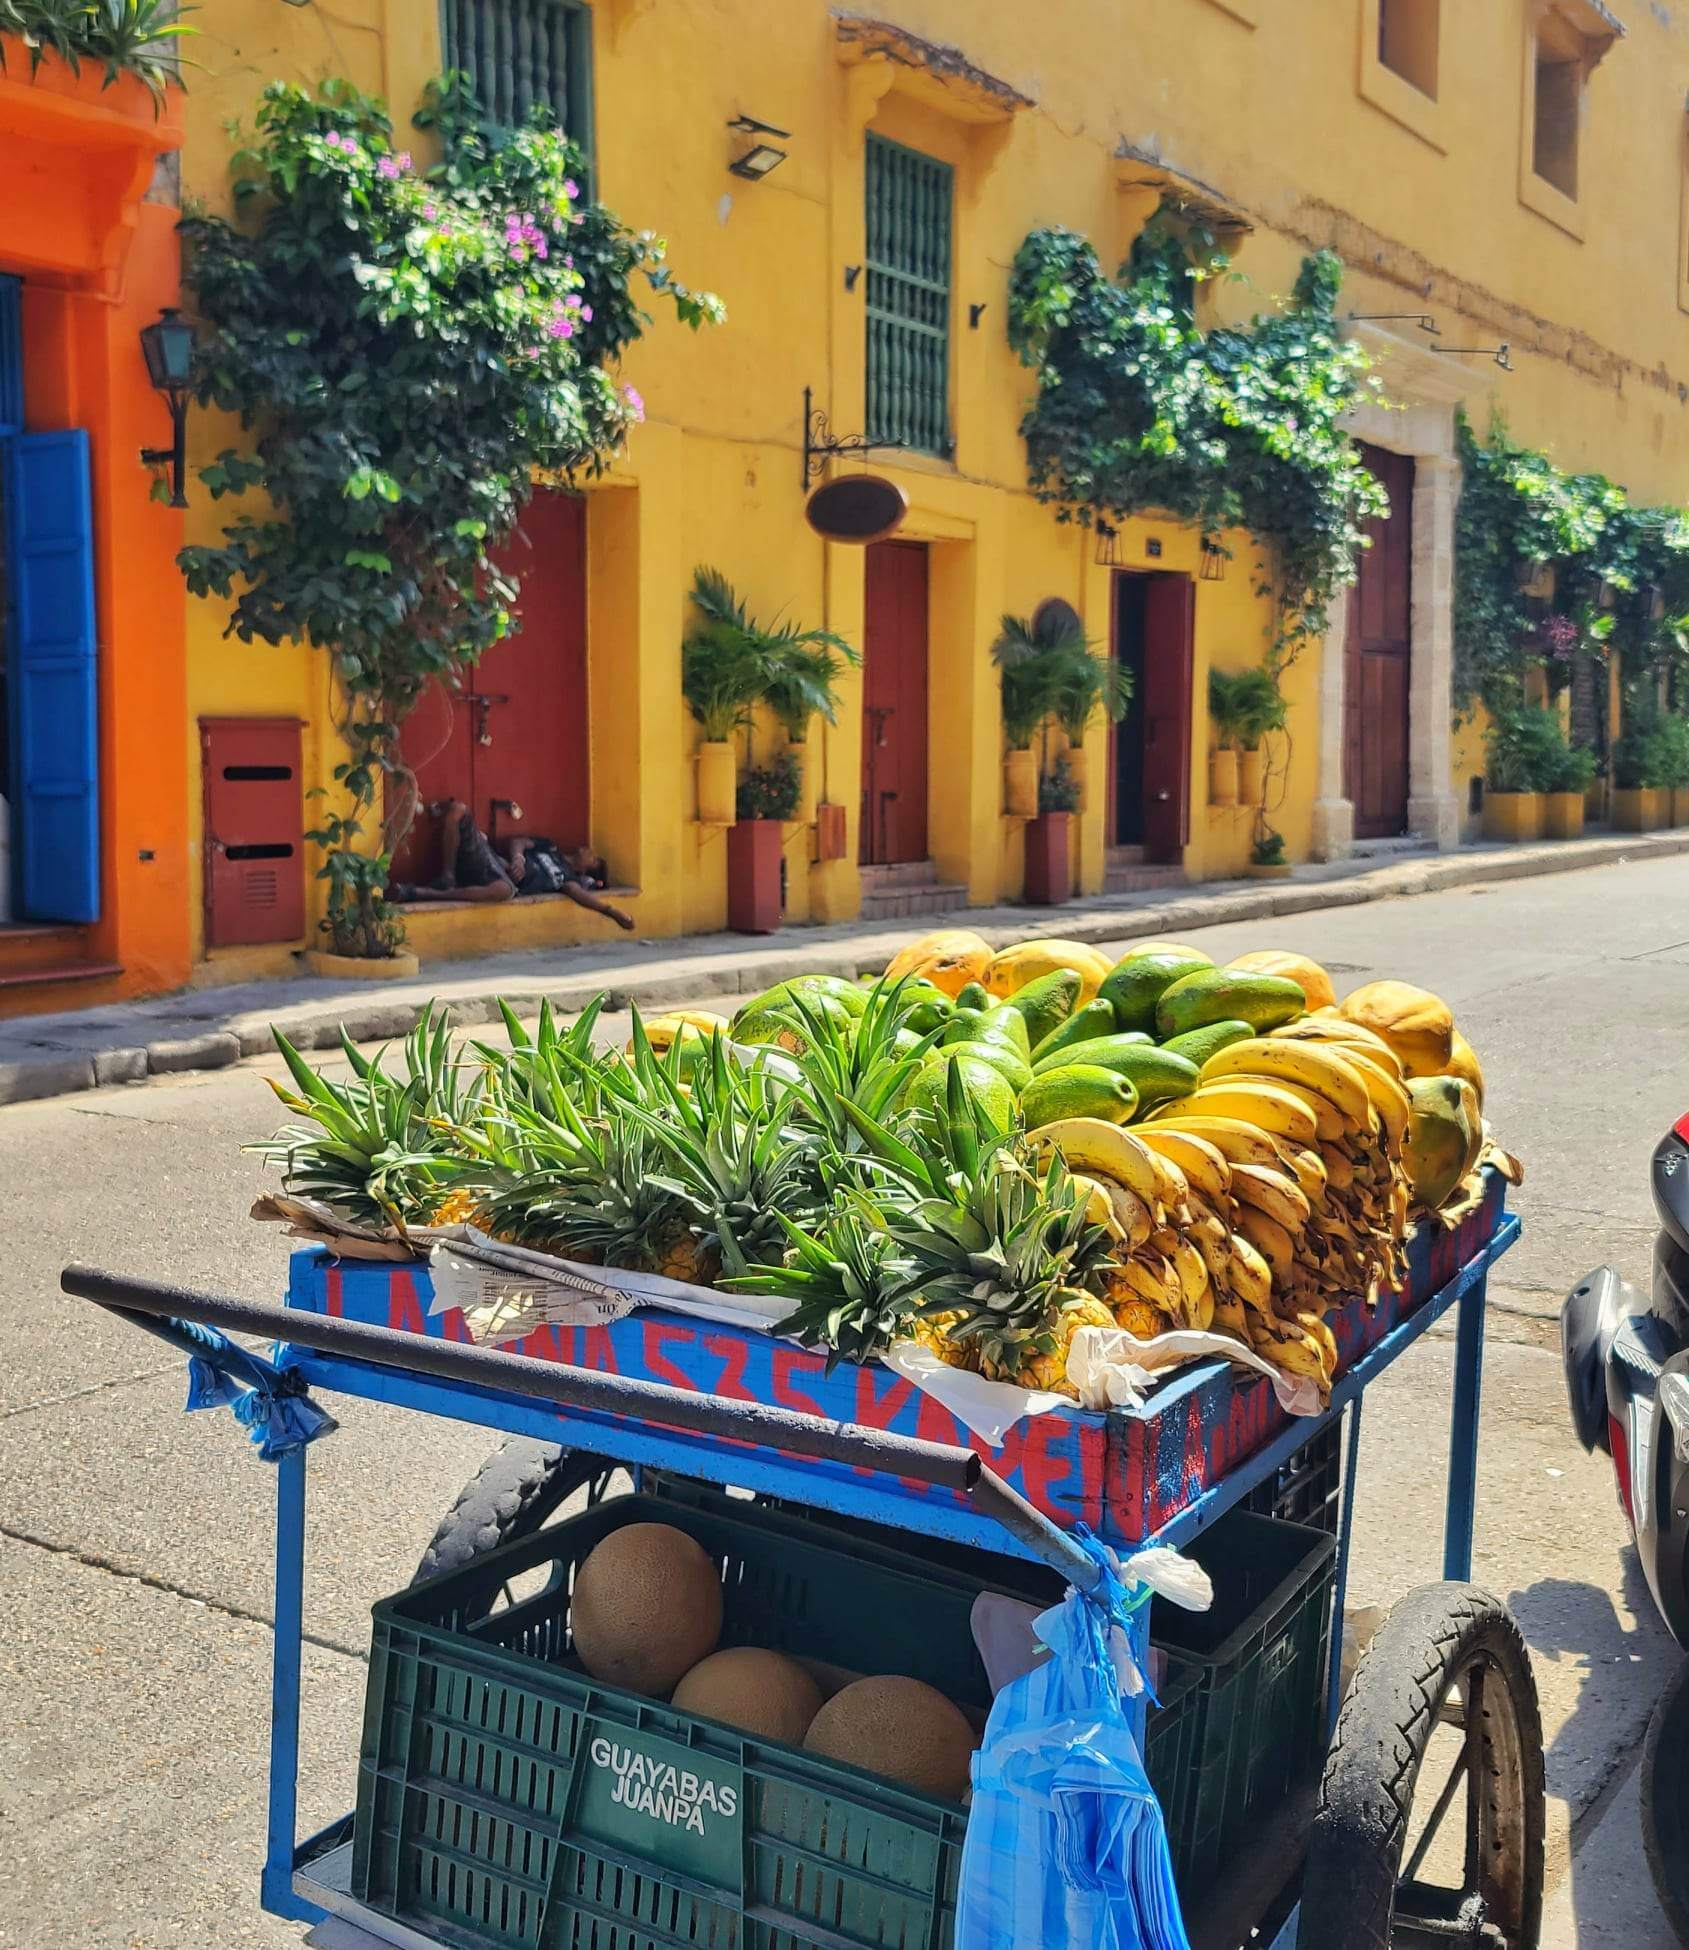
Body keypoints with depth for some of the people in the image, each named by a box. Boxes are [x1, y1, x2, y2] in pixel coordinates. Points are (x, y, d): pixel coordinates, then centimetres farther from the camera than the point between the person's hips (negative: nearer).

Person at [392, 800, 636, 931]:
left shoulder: (567, 877, 18)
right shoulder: (549, 847, 30)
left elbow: (582, 895, -2)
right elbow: (517, 841, 17)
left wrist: (613, 910, -13)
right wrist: (517, 856, -7)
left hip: (505, 879, -4)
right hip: (487, 857, 4)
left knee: (505, 890, -47)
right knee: (458, 809, -16)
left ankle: (423, 893, -41)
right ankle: (447, 877, -19)